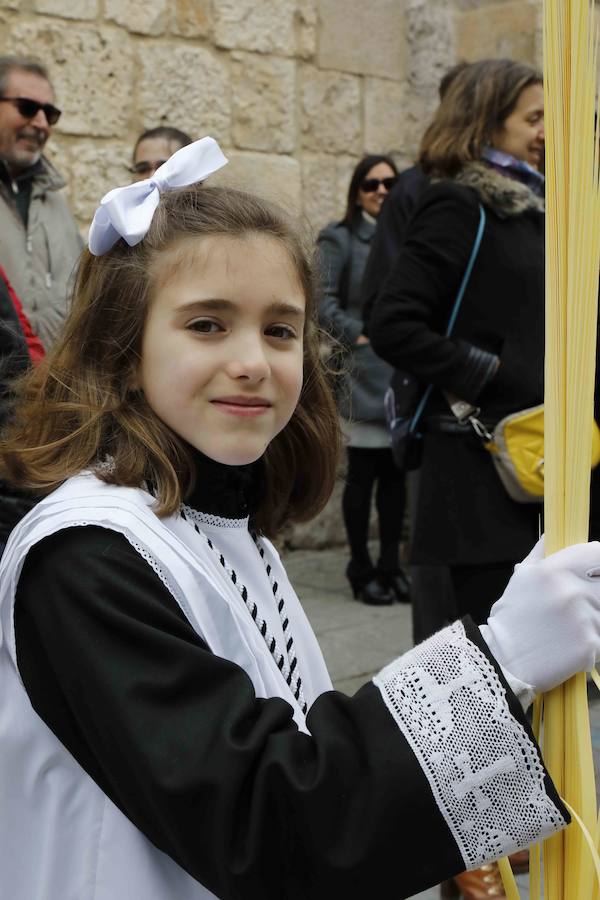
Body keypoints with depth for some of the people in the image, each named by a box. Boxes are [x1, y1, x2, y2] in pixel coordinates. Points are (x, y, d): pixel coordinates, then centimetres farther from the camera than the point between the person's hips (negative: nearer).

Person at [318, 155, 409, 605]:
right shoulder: (340, 238, 0)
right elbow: (322, 299, -7)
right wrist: (356, 333, -17)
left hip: (406, 371, 5)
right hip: (365, 371, -5)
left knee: (396, 470, 10)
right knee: (363, 471, 1)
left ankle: (391, 564, 20)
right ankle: (361, 568, 11)